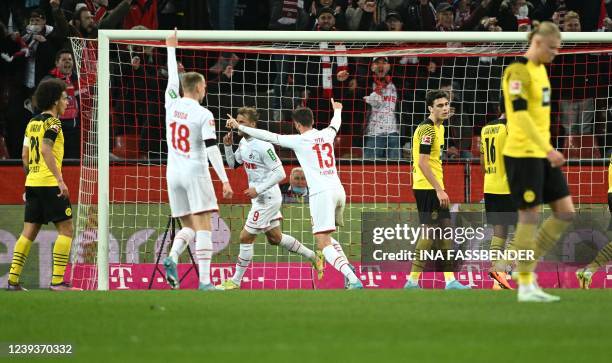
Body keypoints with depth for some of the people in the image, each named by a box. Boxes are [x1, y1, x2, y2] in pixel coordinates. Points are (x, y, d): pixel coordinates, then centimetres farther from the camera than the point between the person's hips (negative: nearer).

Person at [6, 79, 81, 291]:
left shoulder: (32, 123, 16)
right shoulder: (52, 122, -8)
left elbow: (25, 156, 18)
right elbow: (46, 150, -21)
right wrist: (60, 180, -23)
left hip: (32, 183, 8)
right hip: (50, 183, -8)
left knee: (29, 232, 9)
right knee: (66, 229, -3)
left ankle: (13, 280, 4)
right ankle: (57, 281, -9)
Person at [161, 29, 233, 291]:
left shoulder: (172, 104, 5)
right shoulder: (204, 115, -8)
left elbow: (172, 78, 24)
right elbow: (212, 149, -15)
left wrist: (171, 48, 36)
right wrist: (224, 180, -16)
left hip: (173, 172, 5)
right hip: (195, 171, -5)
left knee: (188, 227, 12)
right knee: (203, 226, -7)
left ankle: (172, 257, -17)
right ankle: (204, 280, -17)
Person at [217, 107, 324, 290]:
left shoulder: (262, 146, -22)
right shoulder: (244, 143, 6)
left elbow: (280, 173, -23)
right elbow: (233, 163, 19)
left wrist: (258, 189, -26)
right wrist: (227, 146, 1)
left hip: (267, 199, -10)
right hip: (261, 198, 10)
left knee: (246, 237, -5)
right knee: (275, 238, 19)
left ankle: (235, 281, 5)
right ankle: (314, 257, 31)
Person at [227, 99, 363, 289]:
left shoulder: (298, 140, -3)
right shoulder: (326, 135, 14)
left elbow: (269, 136, -1)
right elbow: (335, 125, 38)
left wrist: (240, 127, 7)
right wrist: (337, 110, 61)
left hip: (321, 193, -7)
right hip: (339, 190, 7)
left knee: (323, 244, -8)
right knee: (327, 237, 24)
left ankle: (353, 280, -25)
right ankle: (350, 273, 8)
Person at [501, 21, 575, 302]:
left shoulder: (540, 69, 15)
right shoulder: (518, 72, -15)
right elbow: (520, 115, -23)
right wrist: (547, 149, -28)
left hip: (542, 154, 9)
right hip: (522, 154, -9)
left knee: (566, 213, 6)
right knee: (529, 216, -5)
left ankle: (529, 267, 15)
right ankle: (525, 286, 3)